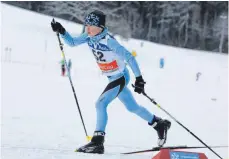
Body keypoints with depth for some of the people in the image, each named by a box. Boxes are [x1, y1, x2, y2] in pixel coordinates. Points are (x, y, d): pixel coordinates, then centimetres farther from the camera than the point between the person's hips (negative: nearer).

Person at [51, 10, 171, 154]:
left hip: (121, 77, -9)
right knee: (132, 107, 20)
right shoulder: (89, 36, -8)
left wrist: (139, 78, -28)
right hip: (113, 78, 9)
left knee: (101, 104, -20)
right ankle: (160, 124, 39)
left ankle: (98, 142, -18)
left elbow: (129, 57, -27)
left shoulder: (109, 41, -29)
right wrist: (62, 31, -15)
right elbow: (72, 42, 3)